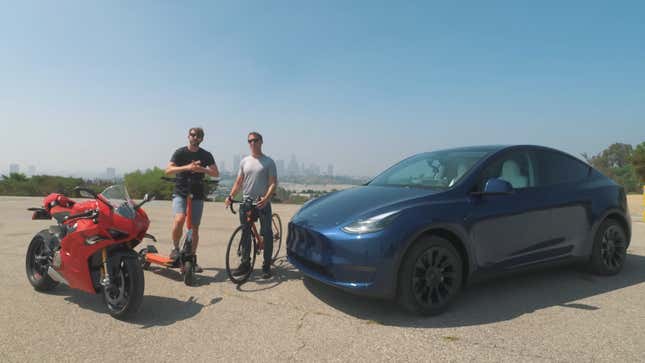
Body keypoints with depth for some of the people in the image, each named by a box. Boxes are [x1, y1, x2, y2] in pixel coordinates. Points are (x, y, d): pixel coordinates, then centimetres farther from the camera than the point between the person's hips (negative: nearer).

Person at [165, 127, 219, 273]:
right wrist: (187, 167, -24)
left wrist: (202, 169, -17)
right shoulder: (180, 152, 0)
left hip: (197, 195, 2)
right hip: (180, 193, -2)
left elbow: (216, 173, 1)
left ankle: (192, 259, 17)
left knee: (194, 228, 5)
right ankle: (175, 248, -2)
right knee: (179, 219, -26)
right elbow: (168, 170, -10)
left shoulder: (206, 155, 6)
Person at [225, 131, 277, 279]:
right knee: (245, 234, 9)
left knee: (266, 233, 0)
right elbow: (239, 182, 13)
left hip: (262, 204, -4)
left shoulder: (268, 162, 0)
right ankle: (245, 263, 20)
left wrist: (266, 198, -23)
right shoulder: (244, 161, 12)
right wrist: (230, 196, -2)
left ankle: (266, 266, 8)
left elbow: (273, 183, -7)